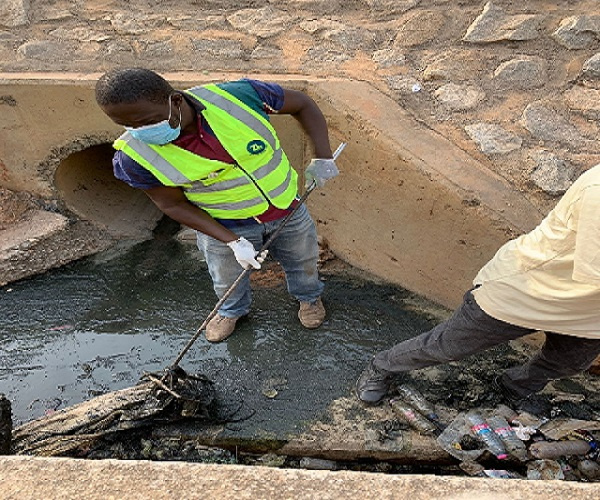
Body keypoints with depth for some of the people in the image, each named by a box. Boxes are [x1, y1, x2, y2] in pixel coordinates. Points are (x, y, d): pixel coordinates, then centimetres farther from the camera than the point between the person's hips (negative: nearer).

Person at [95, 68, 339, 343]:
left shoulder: (237, 96, -27)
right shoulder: (134, 157, -23)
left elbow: (303, 104, -11)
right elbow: (173, 205, -12)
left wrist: (322, 157, -19)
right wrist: (233, 241, -19)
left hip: (288, 210, 1)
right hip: (223, 227, 0)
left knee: (302, 262, 24)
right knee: (228, 281, 23)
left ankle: (309, 296, 59)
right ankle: (232, 311, 60)